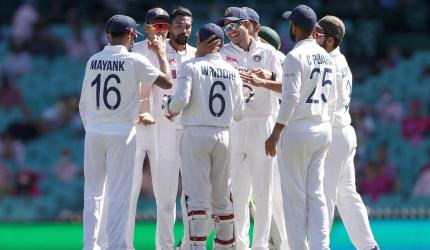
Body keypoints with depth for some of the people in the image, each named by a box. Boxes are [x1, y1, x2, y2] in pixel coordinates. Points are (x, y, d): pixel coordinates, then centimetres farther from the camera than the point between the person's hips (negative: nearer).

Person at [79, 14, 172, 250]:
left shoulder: (93, 61, 7)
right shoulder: (134, 60, -8)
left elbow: (83, 104, 10)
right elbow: (167, 82, -4)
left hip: (93, 133, 4)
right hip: (122, 133, -4)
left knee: (93, 192, 10)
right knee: (120, 194, -1)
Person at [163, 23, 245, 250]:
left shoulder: (191, 67, -4)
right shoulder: (232, 72, 9)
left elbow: (181, 100, -16)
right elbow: (239, 114, 9)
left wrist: (169, 106, 6)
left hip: (196, 134, -4)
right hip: (223, 136, 4)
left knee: (197, 197, -5)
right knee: (222, 198, 10)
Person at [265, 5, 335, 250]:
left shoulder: (296, 56, -12)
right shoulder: (327, 57, 12)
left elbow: (291, 98, -18)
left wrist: (275, 134, -17)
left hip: (298, 130, -7)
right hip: (324, 128, 7)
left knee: (295, 195, -2)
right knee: (316, 193, 8)